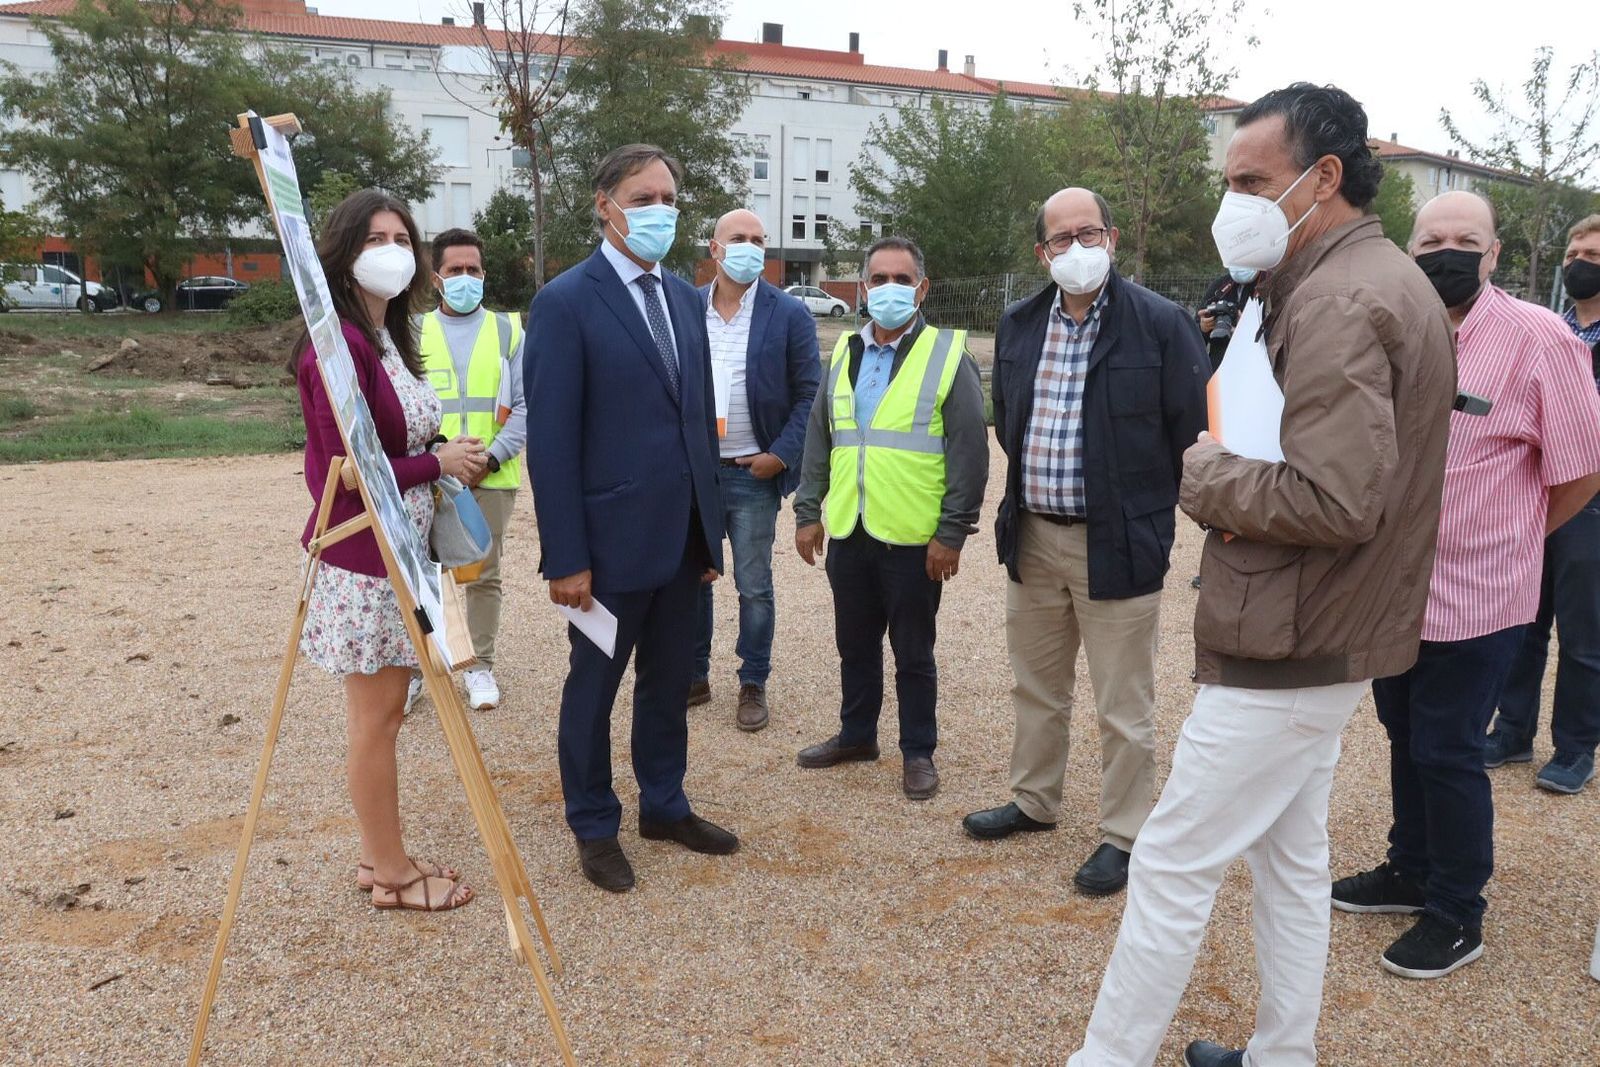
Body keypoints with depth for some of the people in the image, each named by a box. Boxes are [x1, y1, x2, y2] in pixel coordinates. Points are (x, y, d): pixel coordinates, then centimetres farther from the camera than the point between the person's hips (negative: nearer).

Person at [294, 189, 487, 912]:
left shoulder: (388, 338, 12)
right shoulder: (338, 344, -18)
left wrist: (449, 460, -4)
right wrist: (439, 462, -12)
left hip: (399, 552, 9)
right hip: (363, 559, -9)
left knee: (383, 711, 17)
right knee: (375, 717, 3)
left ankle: (381, 856, 30)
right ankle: (391, 874, 18)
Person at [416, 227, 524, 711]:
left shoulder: (507, 331, 5)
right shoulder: (413, 333, 6)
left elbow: (525, 405, 0)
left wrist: (492, 458, -11)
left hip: (491, 478, 0)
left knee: (485, 575, 8)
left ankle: (481, 666, 20)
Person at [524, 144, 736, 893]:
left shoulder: (686, 299, 10)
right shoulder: (565, 303, -11)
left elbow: (699, 417, 12)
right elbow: (551, 439, -13)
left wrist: (711, 527, 10)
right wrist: (565, 557, -15)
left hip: (681, 536, 6)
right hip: (612, 538, -6)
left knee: (668, 683, 18)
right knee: (593, 688, 11)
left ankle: (664, 806, 35)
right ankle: (594, 827, 27)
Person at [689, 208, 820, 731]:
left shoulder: (789, 314, -3)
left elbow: (809, 394, -2)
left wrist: (781, 455, -10)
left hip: (753, 472, -3)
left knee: (754, 586, 5)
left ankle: (753, 685, 20)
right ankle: (694, 677, 26)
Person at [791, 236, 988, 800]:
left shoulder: (948, 355, -5)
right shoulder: (844, 353, 10)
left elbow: (969, 452, -8)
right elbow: (819, 438, 14)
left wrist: (952, 532, -12)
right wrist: (808, 511, 10)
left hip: (913, 539, -5)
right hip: (847, 532, 5)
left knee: (913, 652, 7)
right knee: (855, 643, 18)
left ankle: (918, 752, 22)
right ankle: (856, 734, 35)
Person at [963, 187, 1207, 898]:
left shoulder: (1160, 323, -10)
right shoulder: (1017, 326, 6)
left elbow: (1191, 430, -6)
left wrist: (1148, 508, 0)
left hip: (1118, 543, -5)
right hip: (1032, 537, 6)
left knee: (1123, 707, 4)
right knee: (1035, 687, 20)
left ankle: (1122, 834, 20)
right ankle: (1035, 802, 38)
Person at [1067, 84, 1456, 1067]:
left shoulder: (1338, 302, -20)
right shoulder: (1390, 280, 12)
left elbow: (1335, 501, -29)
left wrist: (1209, 478, -13)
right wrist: (1236, 468, -2)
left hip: (1290, 648, -10)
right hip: (1328, 640, 10)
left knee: (1171, 867, 0)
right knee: (1293, 857, 20)